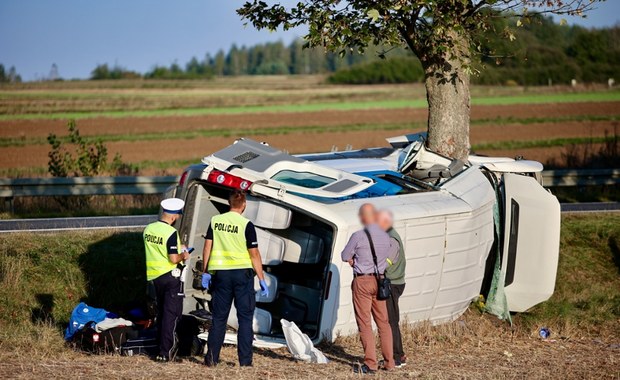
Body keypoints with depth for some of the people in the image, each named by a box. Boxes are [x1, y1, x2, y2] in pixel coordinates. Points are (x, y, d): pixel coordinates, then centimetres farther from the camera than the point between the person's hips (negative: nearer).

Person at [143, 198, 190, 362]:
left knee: (162, 312, 18)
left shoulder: (148, 229, 5)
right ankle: (166, 352, -6)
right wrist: (183, 256, -2)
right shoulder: (171, 233, -19)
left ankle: (161, 347, 22)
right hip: (170, 276, -7)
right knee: (171, 313, -3)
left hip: (155, 276, 7)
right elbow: (173, 259, -23)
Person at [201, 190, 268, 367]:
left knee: (219, 317, 11)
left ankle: (212, 357, 8)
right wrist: (262, 280, -3)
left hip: (221, 273, 3)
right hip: (243, 273, -3)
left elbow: (207, 247, 4)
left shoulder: (215, 220, 2)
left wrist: (205, 272, 12)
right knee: (245, 317, 4)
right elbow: (254, 254, -8)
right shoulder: (246, 225, -8)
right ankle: (245, 360, 1)